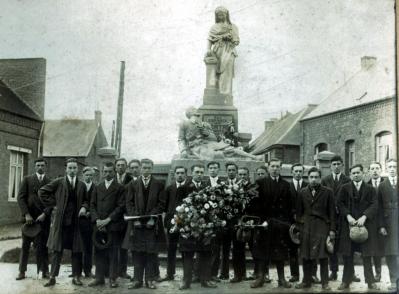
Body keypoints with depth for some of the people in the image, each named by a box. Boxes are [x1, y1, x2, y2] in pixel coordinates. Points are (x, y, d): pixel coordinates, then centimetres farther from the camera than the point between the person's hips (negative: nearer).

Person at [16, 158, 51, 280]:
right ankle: (22, 271, 12)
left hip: (43, 218, 0)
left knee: (43, 245, 1)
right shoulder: (27, 180, 7)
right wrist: (26, 214, -10)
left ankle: (44, 271, 6)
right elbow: (21, 198, 1)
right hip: (29, 217, 1)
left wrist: (44, 214, -12)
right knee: (25, 245, 5)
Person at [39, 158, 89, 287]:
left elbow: (86, 200, 18)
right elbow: (42, 192, 1)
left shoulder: (82, 185, 7)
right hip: (60, 221, -2)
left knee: (77, 250, 5)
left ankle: (76, 277, 14)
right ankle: (52, 277, 9)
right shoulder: (58, 182, -2)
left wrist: (84, 207, -2)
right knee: (57, 250, 4)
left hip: (75, 222, 2)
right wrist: (52, 205, -2)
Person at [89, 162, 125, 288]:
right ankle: (99, 277, 11)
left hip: (113, 225, -3)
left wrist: (108, 220, -11)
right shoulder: (98, 187, 15)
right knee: (99, 252, 4)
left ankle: (112, 278, 7)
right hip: (99, 225, 3)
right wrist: (97, 220, -5)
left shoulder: (119, 188, 2)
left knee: (113, 253, 0)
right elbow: (92, 205, 10)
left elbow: (121, 206, -5)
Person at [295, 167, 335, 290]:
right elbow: (299, 211, 12)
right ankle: (306, 281, 15)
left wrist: (332, 229, -3)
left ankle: (325, 282, 6)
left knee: (323, 256, -3)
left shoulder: (327, 192, 2)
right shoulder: (302, 192, 10)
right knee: (306, 256, 5)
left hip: (322, 226, -2)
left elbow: (332, 212, 1)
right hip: (306, 227, 3)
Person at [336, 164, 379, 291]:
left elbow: (374, 205, -2)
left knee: (367, 255, 2)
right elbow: (340, 204, 1)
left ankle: (370, 281, 10)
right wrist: (348, 216, -12)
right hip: (348, 225, 0)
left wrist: (364, 217, -14)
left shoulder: (370, 189, 7)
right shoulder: (344, 188, 7)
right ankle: (346, 281, 10)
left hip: (365, 224, 0)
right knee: (347, 255, 3)